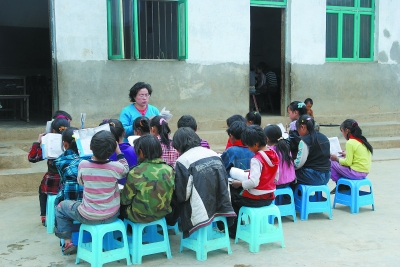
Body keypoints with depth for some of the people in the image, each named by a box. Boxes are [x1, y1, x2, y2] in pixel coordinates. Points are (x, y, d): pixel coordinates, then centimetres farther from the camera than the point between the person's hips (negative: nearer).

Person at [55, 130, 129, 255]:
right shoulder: (116, 167, -19)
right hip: (111, 216, 1)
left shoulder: (83, 165, -17)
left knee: (61, 207, 25)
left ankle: (67, 242, 21)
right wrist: (119, 152, 9)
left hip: (88, 217, -1)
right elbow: (126, 169, 6)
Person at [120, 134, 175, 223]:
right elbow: (171, 196, 1)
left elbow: (126, 200, -9)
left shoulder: (135, 173, -21)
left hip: (141, 217, -5)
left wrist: (121, 197, 13)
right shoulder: (169, 170, -11)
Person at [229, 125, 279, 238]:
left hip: (256, 199, -8)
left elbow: (253, 182, -32)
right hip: (270, 198, 8)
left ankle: (233, 231, 26)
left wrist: (239, 183, -16)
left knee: (230, 196, 16)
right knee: (239, 192, 28)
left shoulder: (256, 159, -23)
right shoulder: (274, 155, 2)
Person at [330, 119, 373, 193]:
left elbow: (348, 162, -16)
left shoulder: (350, 143, -16)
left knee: (331, 162, 0)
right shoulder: (362, 141, 9)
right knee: (340, 162, 22)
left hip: (356, 173, -9)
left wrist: (337, 158, -1)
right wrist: (347, 155, 18)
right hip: (365, 173, 9)